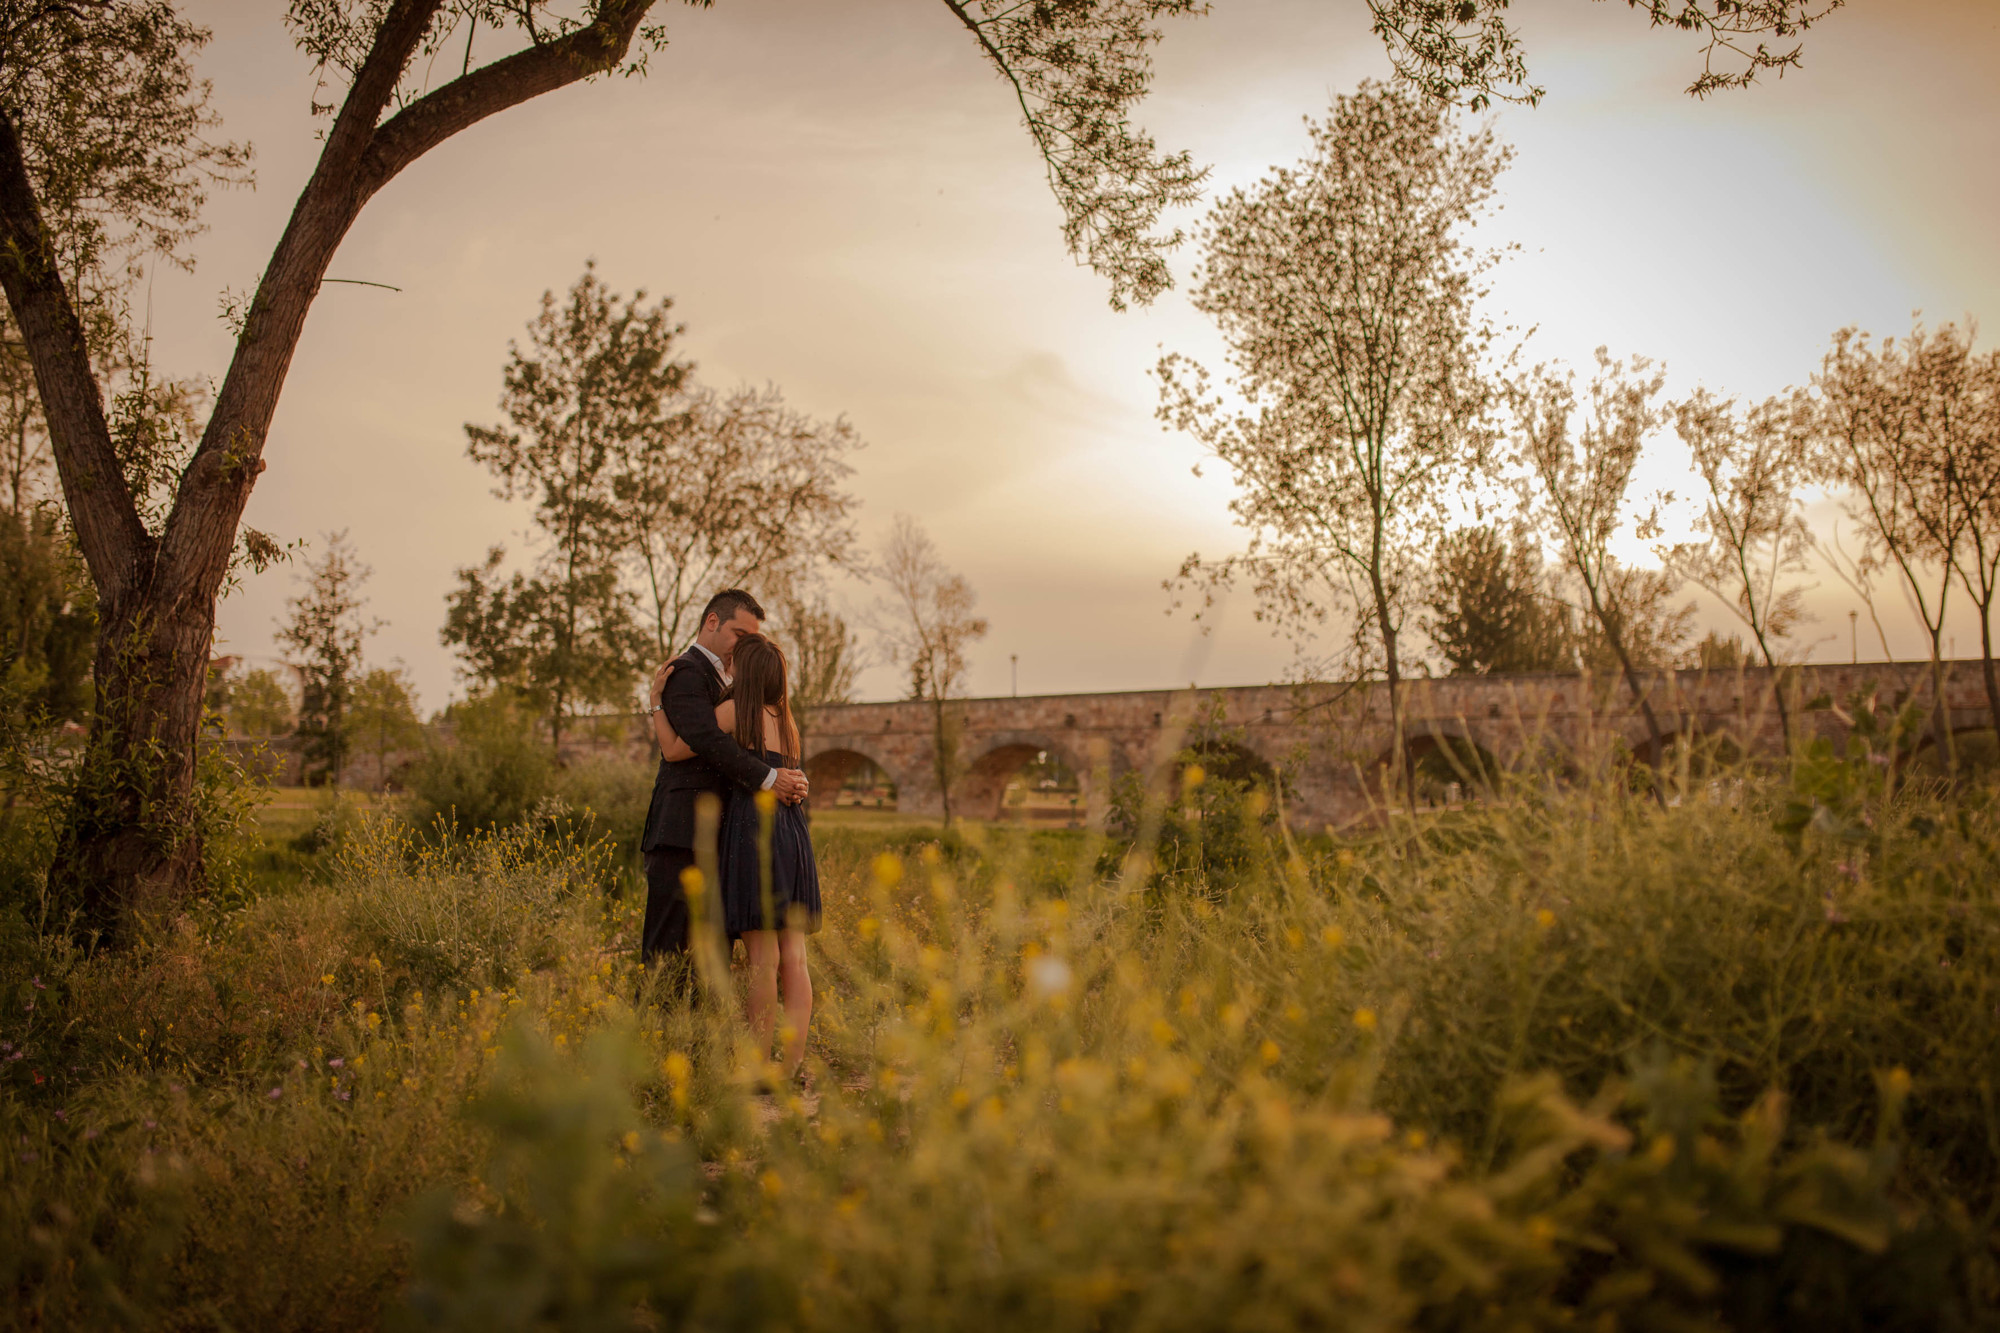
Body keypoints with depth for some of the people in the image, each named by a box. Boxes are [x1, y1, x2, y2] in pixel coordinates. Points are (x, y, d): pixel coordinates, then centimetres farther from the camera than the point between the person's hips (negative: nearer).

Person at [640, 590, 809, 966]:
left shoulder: (728, 680, 24)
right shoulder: (685, 673, -5)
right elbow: (706, 739, -20)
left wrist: (792, 779, -1)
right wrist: (767, 778, -20)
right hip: (684, 828, -9)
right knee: (669, 948, -9)